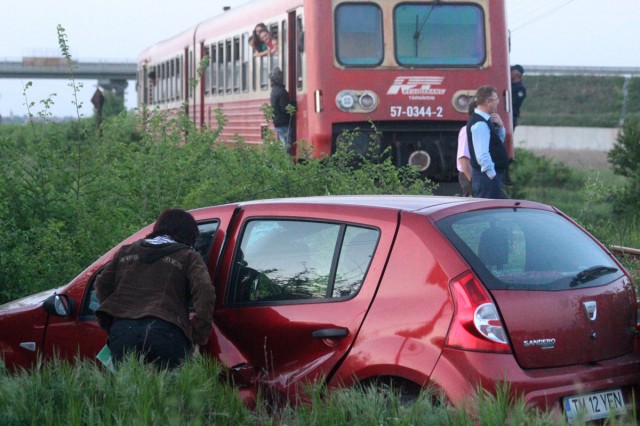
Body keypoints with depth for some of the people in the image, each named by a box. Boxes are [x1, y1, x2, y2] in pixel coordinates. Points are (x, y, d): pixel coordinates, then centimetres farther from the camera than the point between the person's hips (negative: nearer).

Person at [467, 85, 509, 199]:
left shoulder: (485, 120, 12)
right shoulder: (479, 124, -19)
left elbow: (499, 140, 25)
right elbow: (482, 154, -26)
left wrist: (500, 126, 6)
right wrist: (492, 175, -24)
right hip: (487, 177, -11)